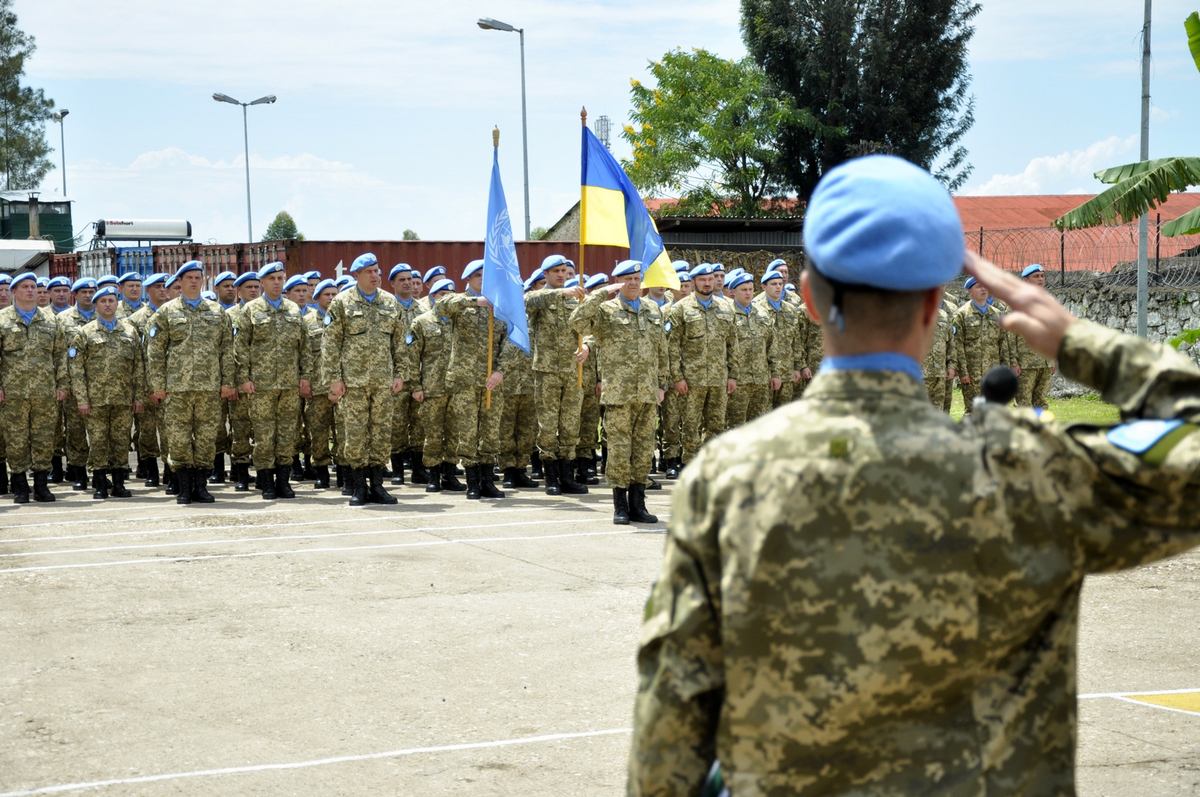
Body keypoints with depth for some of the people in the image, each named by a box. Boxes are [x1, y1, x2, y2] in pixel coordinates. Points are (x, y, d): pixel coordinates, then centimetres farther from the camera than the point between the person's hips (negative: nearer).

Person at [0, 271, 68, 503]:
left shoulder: (50, 319, 13)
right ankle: (19, 487, 7)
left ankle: (41, 483, 11)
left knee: (44, 439, 3)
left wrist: (62, 384, 7)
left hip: (46, 392, 2)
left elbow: (60, 354, 14)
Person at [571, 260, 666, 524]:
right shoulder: (606, 310, 0)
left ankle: (637, 504, 15)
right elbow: (578, 321, -19)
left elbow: (661, 350, 20)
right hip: (619, 391, -5)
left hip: (647, 393, 5)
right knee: (619, 449, -4)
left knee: (644, 449, 7)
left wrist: (662, 383, 16)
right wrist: (602, 294, -17)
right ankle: (620, 506, 4)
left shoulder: (653, 310, 16)